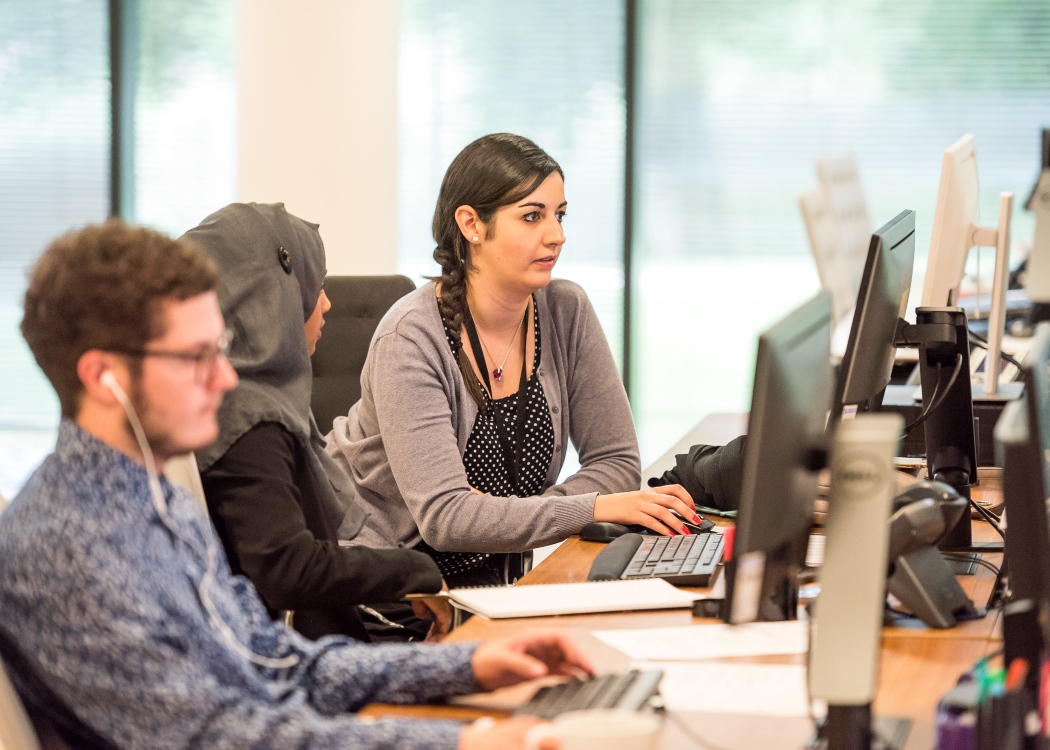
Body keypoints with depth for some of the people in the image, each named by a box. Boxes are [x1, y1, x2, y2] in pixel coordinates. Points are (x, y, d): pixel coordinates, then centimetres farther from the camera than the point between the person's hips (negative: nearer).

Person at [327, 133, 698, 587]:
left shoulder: (566, 312, -3)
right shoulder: (413, 337, -20)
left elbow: (617, 462, -2)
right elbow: (443, 515, -27)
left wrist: (503, 518, -19)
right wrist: (595, 508, -34)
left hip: (485, 573, 6)